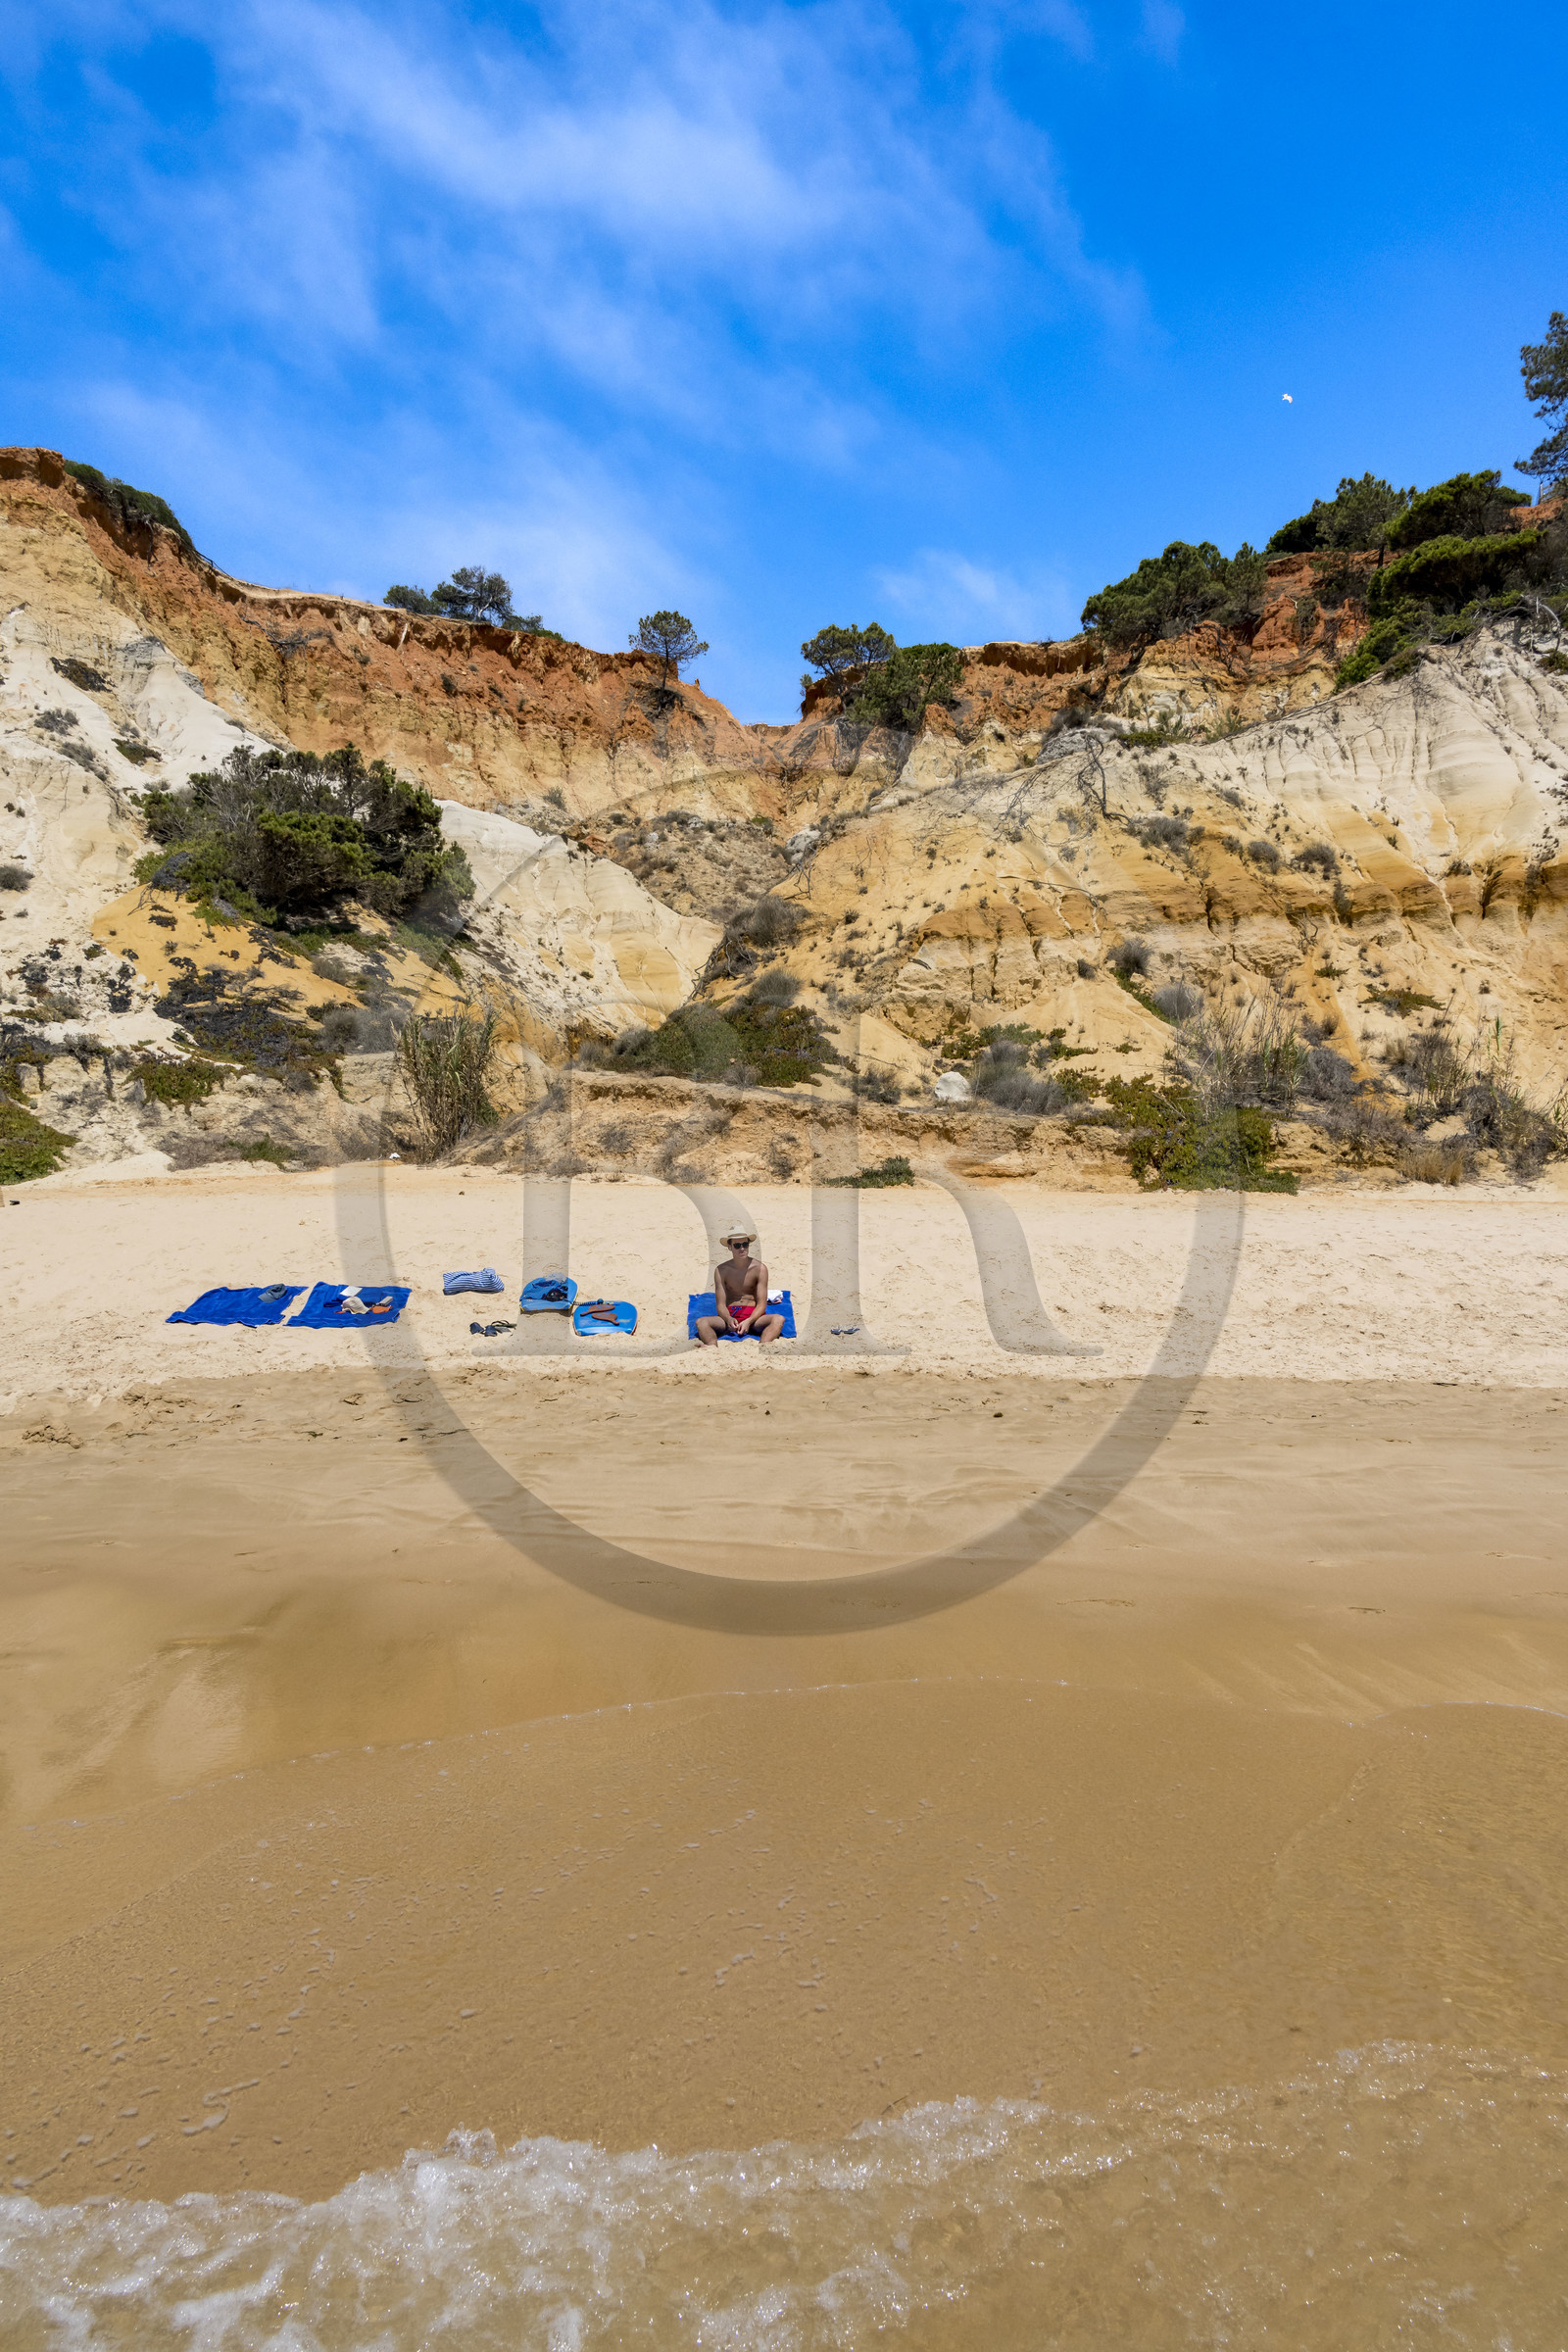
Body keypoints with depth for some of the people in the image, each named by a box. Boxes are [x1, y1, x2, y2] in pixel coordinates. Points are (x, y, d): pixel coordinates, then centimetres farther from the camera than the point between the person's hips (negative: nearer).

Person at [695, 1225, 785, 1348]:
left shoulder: (760, 1268, 0)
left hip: (753, 1315, -1)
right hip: (730, 1315, 1)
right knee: (701, 1321, -28)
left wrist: (748, 1321, -24)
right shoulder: (721, 1270, 3)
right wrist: (728, 1319, -24)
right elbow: (720, 1304, 0)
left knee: (779, 1319, -32)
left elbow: (761, 1304, -3)